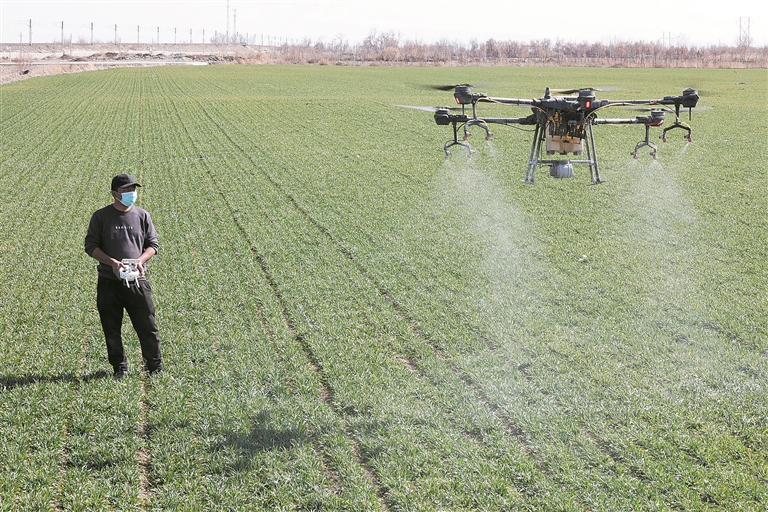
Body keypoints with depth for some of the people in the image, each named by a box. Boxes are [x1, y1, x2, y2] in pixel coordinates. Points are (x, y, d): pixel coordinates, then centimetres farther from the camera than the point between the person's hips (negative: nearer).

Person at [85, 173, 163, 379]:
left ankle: (155, 368, 13)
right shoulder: (101, 216, 1)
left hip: (137, 281, 1)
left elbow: (153, 244, 10)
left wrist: (140, 260, -10)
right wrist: (113, 262, -15)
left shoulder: (142, 215, 7)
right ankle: (119, 368, 20)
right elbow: (91, 246, 0)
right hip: (109, 282, -1)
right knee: (112, 329, 6)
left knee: (148, 327, 1)